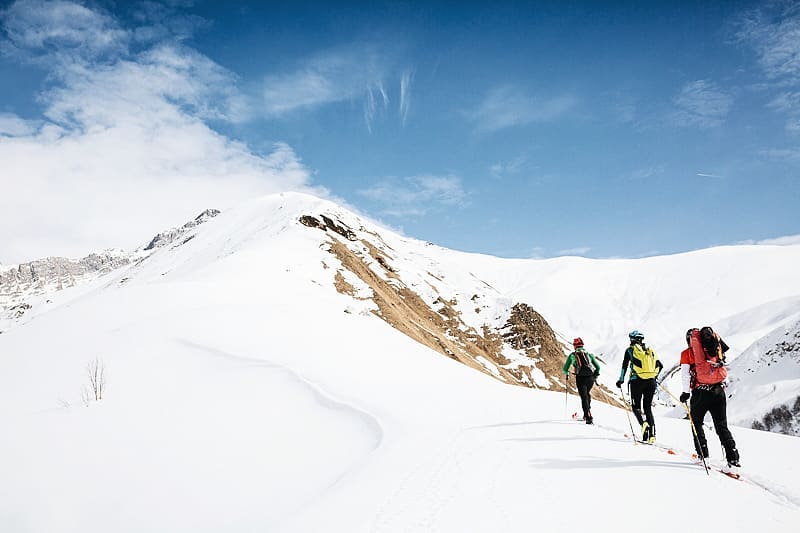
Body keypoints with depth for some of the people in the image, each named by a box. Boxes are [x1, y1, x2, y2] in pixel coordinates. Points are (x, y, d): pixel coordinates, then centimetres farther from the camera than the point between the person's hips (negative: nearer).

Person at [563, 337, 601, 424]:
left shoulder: (572, 355, 10)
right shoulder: (589, 354, 17)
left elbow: (565, 369, 13)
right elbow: (598, 367, 16)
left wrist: (567, 374, 35)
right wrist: (595, 375, 32)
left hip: (580, 378, -3)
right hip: (590, 378, 3)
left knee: (584, 397, -2)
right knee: (587, 393, 26)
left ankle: (589, 417, -14)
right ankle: (587, 413, 22)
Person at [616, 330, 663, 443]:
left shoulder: (630, 350, 4)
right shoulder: (650, 350, 16)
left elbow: (625, 366, -3)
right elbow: (660, 365, 15)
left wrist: (621, 380, 4)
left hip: (637, 381, -4)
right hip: (651, 382, 4)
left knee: (636, 406, 9)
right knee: (648, 407, 11)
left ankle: (643, 422, -21)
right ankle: (652, 434, 0)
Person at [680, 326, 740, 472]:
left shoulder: (687, 353, 2)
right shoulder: (713, 350, 13)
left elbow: (685, 375, -4)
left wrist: (686, 392, 3)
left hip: (701, 392, -3)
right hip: (719, 390, 3)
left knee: (696, 422, 17)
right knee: (722, 426, 7)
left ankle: (703, 454, 12)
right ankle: (733, 459, -3)